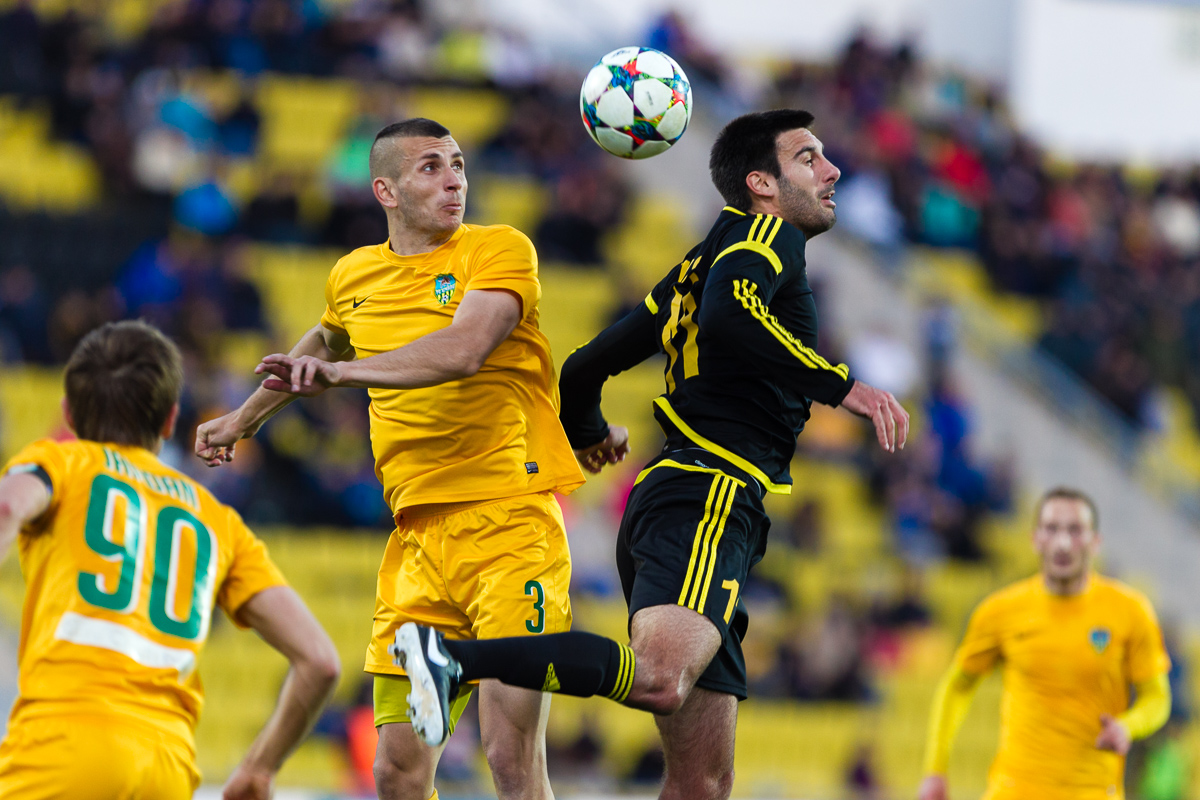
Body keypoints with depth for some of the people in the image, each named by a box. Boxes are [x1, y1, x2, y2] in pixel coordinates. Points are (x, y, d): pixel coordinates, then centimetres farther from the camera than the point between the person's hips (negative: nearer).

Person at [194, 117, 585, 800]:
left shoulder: (500, 250, -3)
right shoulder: (356, 276, 15)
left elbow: (463, 350, -22)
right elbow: (327, 342, 38)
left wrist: (337, 372, -29)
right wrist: (245, 420, 49)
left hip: (509, 520, -5)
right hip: (418, 535, 5)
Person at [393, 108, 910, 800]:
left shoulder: (701, 266, 29)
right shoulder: (771, 236, 3)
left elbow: (588, 366, 31)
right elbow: (727, 314, -20)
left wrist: (588, 434, 53)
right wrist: (842, 385, -17)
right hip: (707, 496, -10)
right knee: (662, 677, -35)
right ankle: (452, 656, -35)